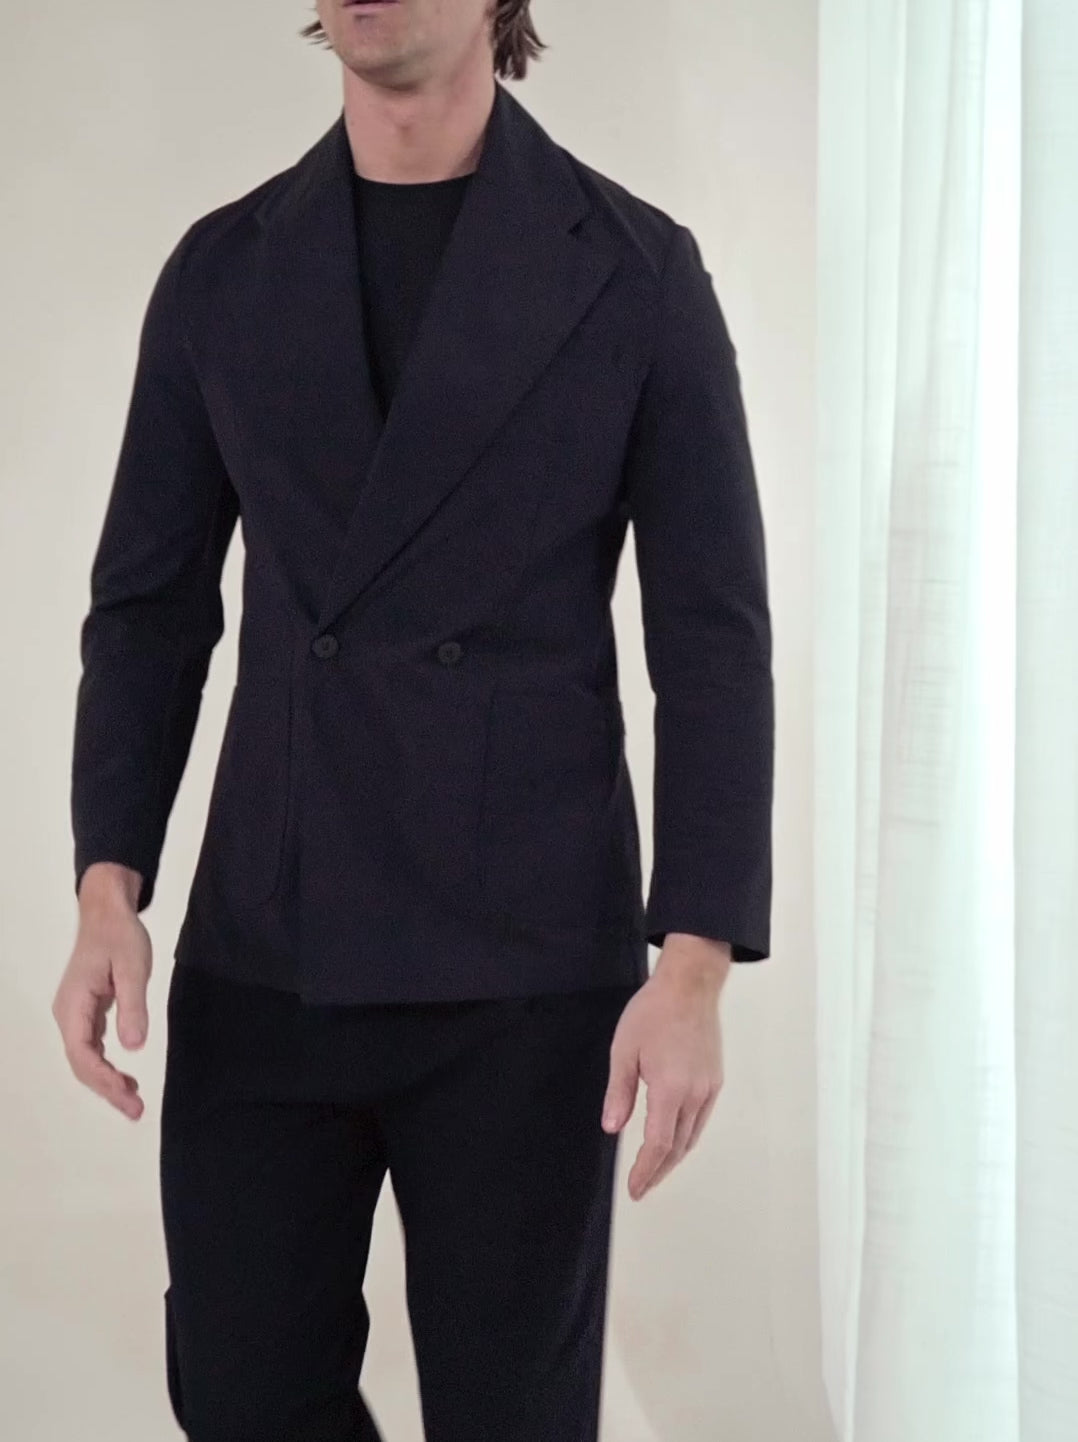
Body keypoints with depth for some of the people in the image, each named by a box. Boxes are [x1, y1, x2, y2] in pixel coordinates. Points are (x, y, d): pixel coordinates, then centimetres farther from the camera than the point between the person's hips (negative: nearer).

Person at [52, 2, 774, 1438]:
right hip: (262, 958, 3)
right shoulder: (221, 270, 6)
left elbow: (712, 637, -4)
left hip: (527, 973, -2)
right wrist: (108, 891, -5)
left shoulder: (636, 269, -2)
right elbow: (151, 606, 9)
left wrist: (696, 969, -12)